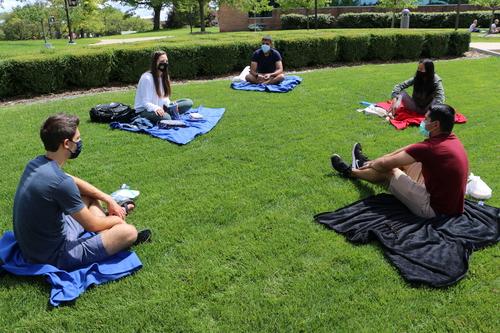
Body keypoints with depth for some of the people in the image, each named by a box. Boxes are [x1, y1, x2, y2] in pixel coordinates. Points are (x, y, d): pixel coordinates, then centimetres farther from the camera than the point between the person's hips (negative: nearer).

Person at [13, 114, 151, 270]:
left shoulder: (36, 163, -3)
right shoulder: (60, 181, -30)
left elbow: (74, 183, 16)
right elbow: (93, 225, -18)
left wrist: (109, 200, 13)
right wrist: (117, 220, 3)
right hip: (54, 256, -9)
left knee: (90, 197, 22)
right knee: (129, 232, -11)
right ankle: (120, 240, 21)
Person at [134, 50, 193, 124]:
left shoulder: (165, 76, 7)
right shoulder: (147, 78, -18)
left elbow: (165, 97, 10)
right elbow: (145, 103, -19)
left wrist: (171, 105, -11)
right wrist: (156, 108, -39)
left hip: (160, 108, 8)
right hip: (144, 110, -8)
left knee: (188, 102, -6)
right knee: (165, 117, -40)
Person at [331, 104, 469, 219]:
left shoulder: (429, 148, -26)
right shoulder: (453, 139, 1)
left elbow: (386, 164, -15)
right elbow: (410, 149, 12)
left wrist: (373, 164, 9)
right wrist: (375, 162, 17)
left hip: (434, 209, -8)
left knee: (388, 171, 5)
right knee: (404, 162, 17)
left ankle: (351, 171, 32)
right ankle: (366, 163, 42)